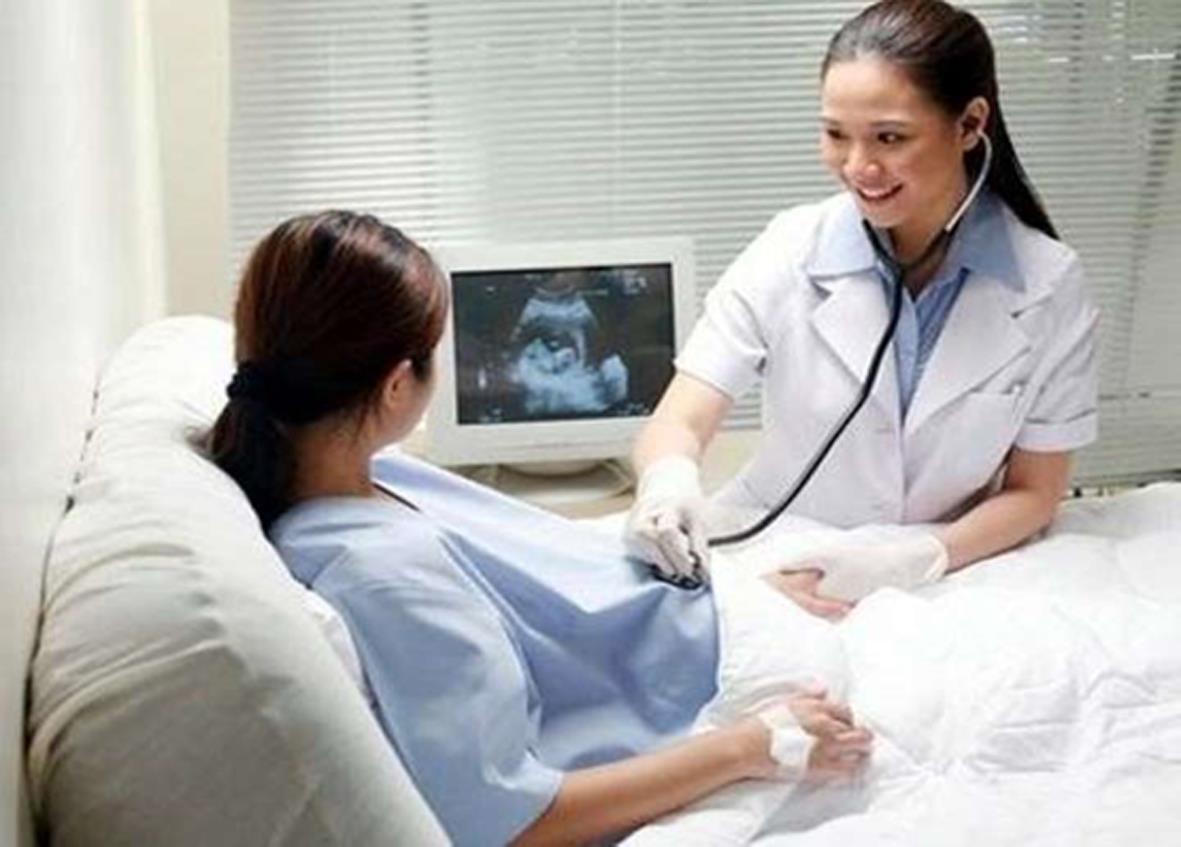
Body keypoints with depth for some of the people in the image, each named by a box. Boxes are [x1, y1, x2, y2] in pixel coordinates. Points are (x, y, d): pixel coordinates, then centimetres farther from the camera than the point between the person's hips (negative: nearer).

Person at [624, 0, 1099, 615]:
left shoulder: (1048, 286, -8)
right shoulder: (790, 252, -9)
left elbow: (1032, 493, -1)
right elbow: (679, 422, -11)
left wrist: (915, 560, -20)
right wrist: (669, 484, -35)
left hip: (945, 587, 0)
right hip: (772, 572, 0)